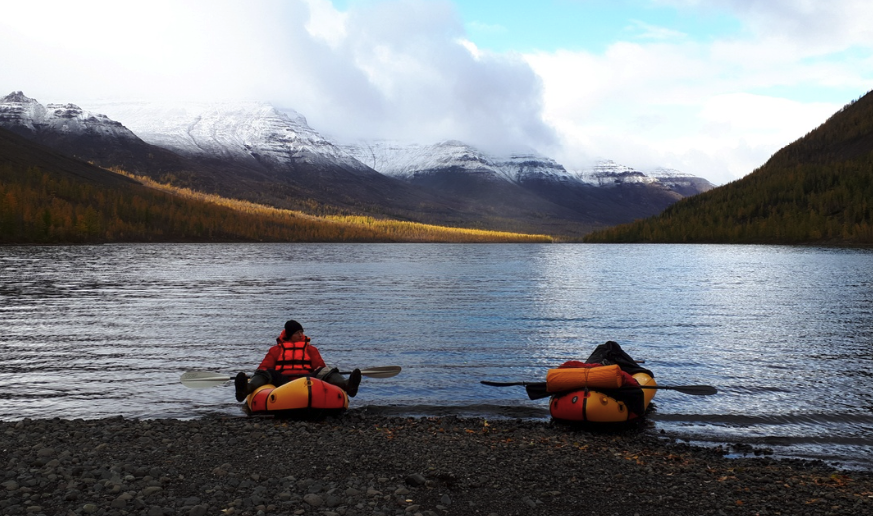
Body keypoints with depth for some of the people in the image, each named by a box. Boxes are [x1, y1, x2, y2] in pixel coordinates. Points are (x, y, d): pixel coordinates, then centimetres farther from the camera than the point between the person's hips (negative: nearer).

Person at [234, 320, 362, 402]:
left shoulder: (310, 349, 28)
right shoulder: (277, 349, 27)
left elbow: (320, 366, 14)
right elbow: (264, 366, 16)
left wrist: (323, 374, -11)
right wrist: (262, 372, -9)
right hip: (283, 380, 0)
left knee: (325, 371, -27)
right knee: (266, 373, -27)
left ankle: (347, 385, -58)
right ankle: (247, 388, -61)